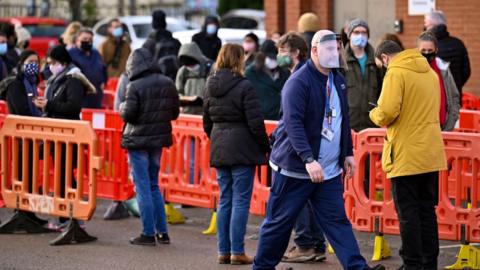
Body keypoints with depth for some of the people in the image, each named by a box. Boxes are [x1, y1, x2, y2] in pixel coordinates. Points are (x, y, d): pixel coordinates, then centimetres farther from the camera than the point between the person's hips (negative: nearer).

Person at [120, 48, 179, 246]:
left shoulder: (135, 86, -16)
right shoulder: (168, 84, 2)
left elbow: (128, 115, -17)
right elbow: (175, 113, 7)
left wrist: (122, 108, 4)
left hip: (138, 140, -6)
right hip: (159, 138, 6)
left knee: (143, 187, 1)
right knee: (154, 185, 17)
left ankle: (148, 233, 1)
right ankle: (162, 232, 16)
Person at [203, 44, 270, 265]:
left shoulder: (211, 87, 8)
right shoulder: (244, 87, -13)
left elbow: (207, 121, 16)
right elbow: (255, 122, -13)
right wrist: (265, 147, -3)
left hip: (219, 149, 7)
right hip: (242, 150, -7)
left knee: (225, 200, 12)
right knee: (240, 201, -2)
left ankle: (223, 251, 13)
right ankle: (237, 251, -3)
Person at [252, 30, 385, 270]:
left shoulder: (338, 81, 11)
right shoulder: (299, 82, -16)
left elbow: (343, 120, 22)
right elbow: (293, 123, -24)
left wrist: (348, 152, 17)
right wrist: (309, 160, -32)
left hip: (330, 169, 6)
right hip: (295, 168, -6)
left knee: (337, 219, 1)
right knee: (280, 221, 4)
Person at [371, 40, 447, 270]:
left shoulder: (396, 73, -11)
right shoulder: (429, 72, 14)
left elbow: (386, 113, -20)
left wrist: (375, 114, 1)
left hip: (406, 156, -7)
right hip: (431, 154, 7)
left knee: (408, 214, -1)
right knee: (427, 211, 13)